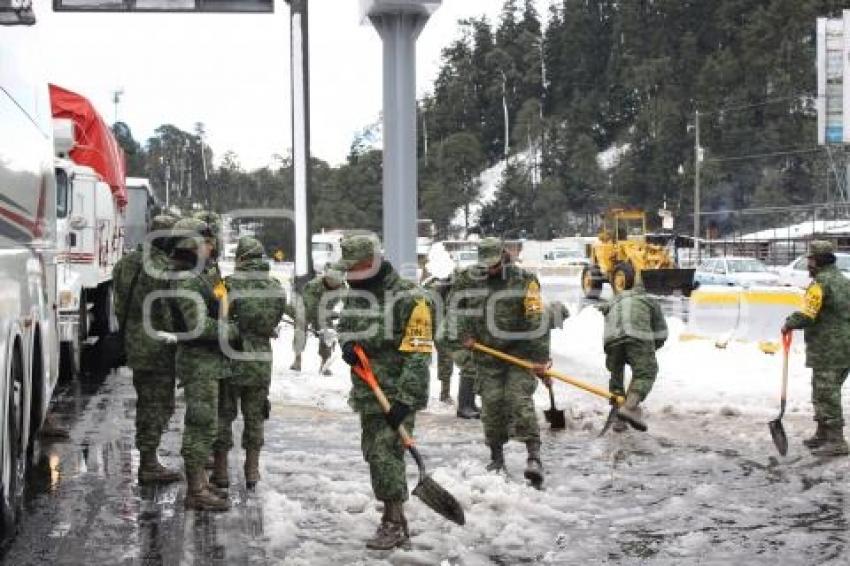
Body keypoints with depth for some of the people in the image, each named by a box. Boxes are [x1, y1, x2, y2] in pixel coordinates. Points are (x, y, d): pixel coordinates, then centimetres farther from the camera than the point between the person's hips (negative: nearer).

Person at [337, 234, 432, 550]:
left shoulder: (409, 299, -15)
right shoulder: (354, 293, 9)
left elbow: (417, 355, -18)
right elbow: (344, 328, 23)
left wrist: (405, 400, -23)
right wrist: (348, 346, -3)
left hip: (397, 392, -8)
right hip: (367, 391, 8)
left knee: (385, 453, -14)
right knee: (375, 453, 11)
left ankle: (395, 524, -7)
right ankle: (394, 517, 22)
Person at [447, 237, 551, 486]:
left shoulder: (524, 280, -12)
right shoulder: (469, 278, 0)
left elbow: (537, 319, -15)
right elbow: (455, 305, 16)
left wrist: (540, 356, -19)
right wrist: (461, 334, 5)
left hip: (519, 352, -4)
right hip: (486, 353, 4)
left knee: (519, 400, -15)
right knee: (491, 404, 4)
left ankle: (534, 455, -17)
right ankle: (496, 455, 17)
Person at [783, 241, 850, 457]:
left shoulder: (821, 283, -14)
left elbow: (807, 315, -19)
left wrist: (789, 324, -2)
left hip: (827, 349, -10)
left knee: (827, 393, -6)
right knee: (824, 392, 19)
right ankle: (822, 435, 27)